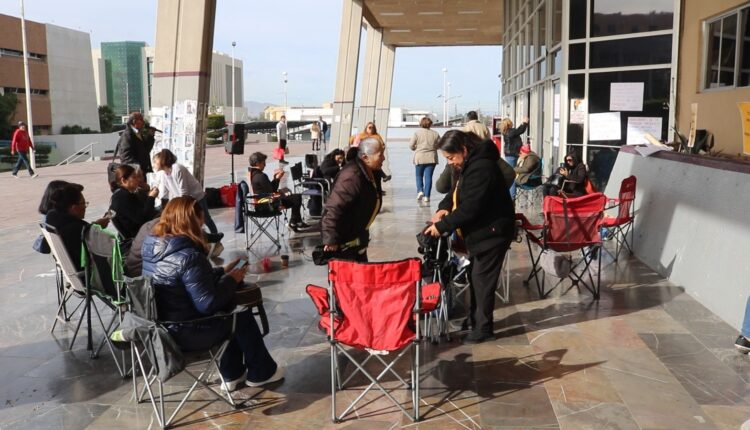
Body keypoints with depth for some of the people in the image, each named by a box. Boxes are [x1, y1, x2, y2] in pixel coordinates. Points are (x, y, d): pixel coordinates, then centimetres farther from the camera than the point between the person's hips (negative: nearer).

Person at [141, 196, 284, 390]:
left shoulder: (151, 246, 1)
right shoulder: (188, 256, -26)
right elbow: (208, 304, -23)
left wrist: (222, 272, 10)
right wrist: (231, 280, -8)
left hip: (161, 327, 9)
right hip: (187, 334, -8)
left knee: (232, 304, 22)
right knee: (241, 313, 13)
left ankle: (232, 374, 30)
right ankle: (260, 372, 31)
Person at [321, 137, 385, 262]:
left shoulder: (372, 173, 1)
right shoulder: (351, 178, -30)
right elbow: (333, 209, -32)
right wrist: (331, 240, -28)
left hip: (358, 236, 10)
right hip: (343, 240, -10)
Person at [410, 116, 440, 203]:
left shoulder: (417, 133, -4)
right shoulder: (435, 134, 1)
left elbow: (411, 145, -4)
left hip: (419, 158, -1)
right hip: (431, 158, 1)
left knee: (419, 175, 15)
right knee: (428, 176, 3)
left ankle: (420, 190, -4)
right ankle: (426, 196, -1)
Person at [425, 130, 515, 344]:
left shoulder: (481, 168, -25)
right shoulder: (471, 165, 8)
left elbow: (469, 208, -28)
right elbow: (457, 192, 16)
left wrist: (441, 226, -22)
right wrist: (444, 208, -4)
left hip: (491, 232, -10)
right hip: (481, 231, 11)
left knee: (482, 279, -3)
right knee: (475, 276, 17)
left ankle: (483, 328, 9)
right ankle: (475, 319, 31)